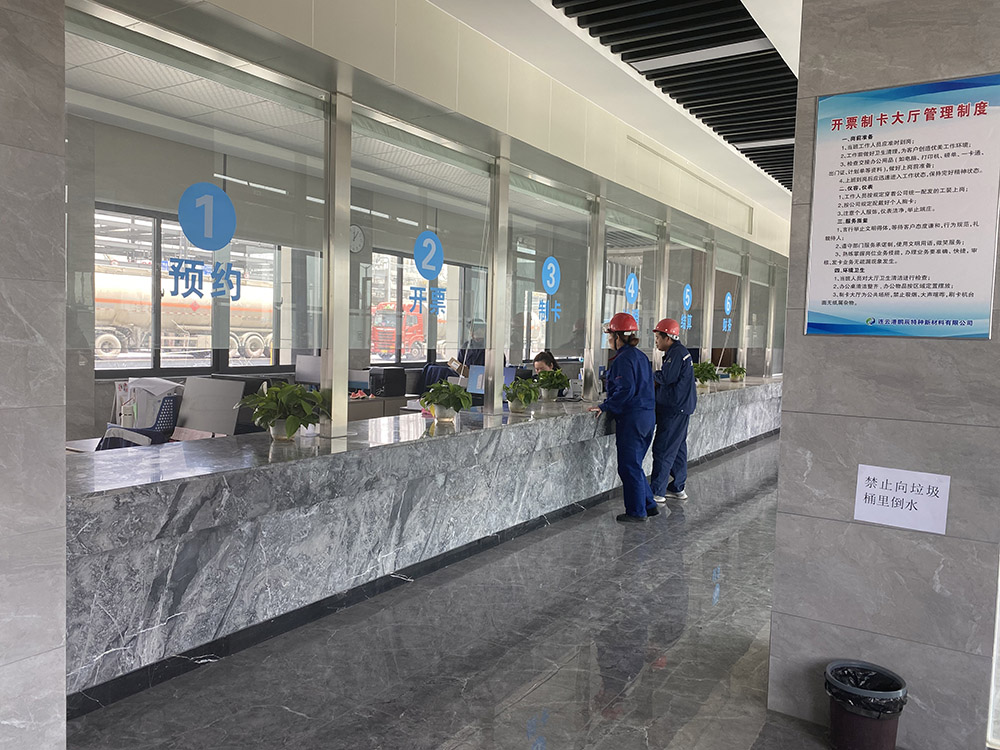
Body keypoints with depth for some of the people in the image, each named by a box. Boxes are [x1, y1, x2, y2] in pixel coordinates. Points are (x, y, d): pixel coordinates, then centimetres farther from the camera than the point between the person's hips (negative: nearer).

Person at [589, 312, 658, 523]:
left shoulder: (624, 359, -15)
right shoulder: (641, 356, 14)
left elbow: (625, 390, -23)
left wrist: (605, 407, -14)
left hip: (631, 418, -10)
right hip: (648, 415, 10)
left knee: (629, 467, 0)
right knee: (634, 464, 19)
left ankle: (636, 512, 6)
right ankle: (649, 505, 23)